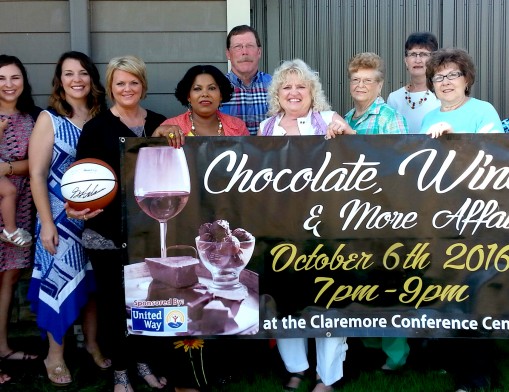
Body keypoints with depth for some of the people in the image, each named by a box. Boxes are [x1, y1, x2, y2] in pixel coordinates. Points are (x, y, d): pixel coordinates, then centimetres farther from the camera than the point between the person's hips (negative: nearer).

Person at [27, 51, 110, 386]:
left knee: (93, 279, 12)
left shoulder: (103, 118, 4)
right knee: (60, 279, 3)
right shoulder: (49, 119, -5)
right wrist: (46, 223, -13)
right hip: (61, 217, -3)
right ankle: (55, 354, 19)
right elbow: (37, 175, -8)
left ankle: (92, 343, 31)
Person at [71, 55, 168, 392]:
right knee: (114, 300, 6)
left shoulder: (159, 124, 8)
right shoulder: (96, 127, -2)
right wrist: (80, 208, -26)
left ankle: (145, 362, 26)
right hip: (107, 231, -2)